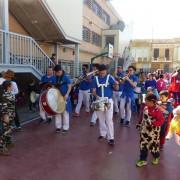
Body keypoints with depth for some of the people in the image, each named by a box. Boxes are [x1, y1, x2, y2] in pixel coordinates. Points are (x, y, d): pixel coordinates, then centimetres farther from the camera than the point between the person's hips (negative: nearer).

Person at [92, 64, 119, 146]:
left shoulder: (110, 77, -6)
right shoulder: (96, 79, 1)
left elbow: (116, 88, -11)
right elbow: (93, 90, 2)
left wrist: (116, 84, -34)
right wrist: (96, 96, -18)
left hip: (108, 101, -3)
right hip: (99, 101, 3)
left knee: (109, 120, -4)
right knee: (101, 119, 13)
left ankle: (111, 138, -1)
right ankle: (103, 134, 29)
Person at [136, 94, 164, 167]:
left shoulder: (157, 110, -21)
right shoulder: (145, 108, -1)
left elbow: (161, 120, -21)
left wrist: (153, 124, -31)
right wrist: (140, 124, 14)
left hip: (153, 132, -6)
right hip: (144, 130, 6)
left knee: (153, 145, 11)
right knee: (143, 145, 11)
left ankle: (156, 157, 41)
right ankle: (143, 160, 24)